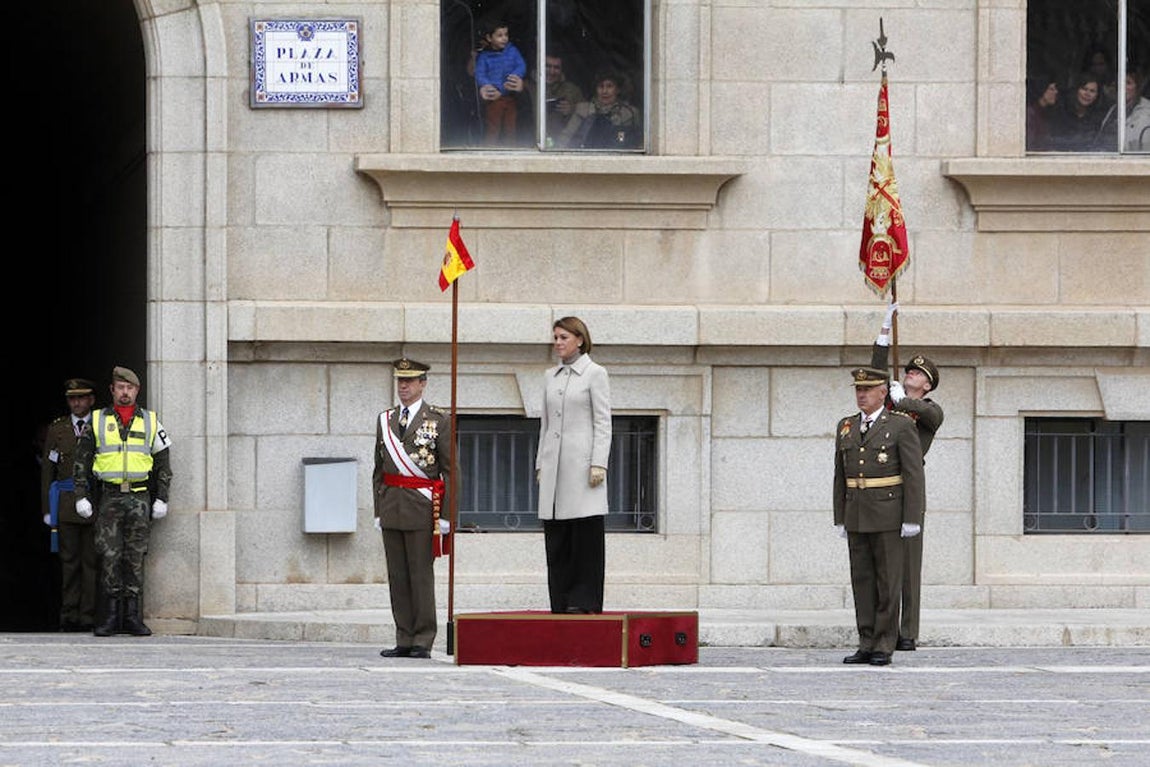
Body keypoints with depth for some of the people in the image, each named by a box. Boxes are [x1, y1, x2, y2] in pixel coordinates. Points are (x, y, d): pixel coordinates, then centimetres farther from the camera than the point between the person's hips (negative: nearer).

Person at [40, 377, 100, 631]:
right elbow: (47, 470, 9)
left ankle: (88, 617, 0)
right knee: (69, 561, 0)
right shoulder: (56, 429, 10)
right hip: (66, 503, 1)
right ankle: (69, 616, 2)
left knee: (92, 561, -2)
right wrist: (47, 509, 3)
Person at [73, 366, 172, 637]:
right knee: (109, 556, -5)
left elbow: (163, 463, 11)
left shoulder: (151, 422, 9)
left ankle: (132, 616, 2)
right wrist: (81, 496, -1)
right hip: (109, 498, 0)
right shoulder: (97, 421, 7)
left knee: (135, 557, 0)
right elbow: (81, 461, 7)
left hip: (139, 498, 1)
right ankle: (111, 616, -2)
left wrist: (161, 499, 3)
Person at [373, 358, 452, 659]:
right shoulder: (385, 420, 14)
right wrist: (379, 510, 10)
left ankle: (423, 642, -1)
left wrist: (445, 514, -8)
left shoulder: (439, 420, -1)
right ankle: (405, 641, 9)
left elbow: (449, 471, -3)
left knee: (421, 575, -5)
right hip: (392, 508, 5)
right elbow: (379, 470, 17)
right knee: (397, 577, 5)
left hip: (422, 509, -5)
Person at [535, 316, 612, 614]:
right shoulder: (550, 376, 16)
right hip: (555, 464, 6)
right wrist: (540, 463, 13)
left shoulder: (594, 374, -1)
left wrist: (598, 464, -13)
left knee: (586, 531, -6)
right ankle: (561, 601, 6)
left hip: (582, 461, -6)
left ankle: (584, 599, -4)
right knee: (556, 535, 3)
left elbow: (603, 423, -5)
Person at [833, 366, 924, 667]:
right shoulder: (846, 427, 10)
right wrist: (840, 519, 11)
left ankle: (884, 647, 0)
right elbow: (841, 477, 14)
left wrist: (912, 519, -14)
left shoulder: (902, 426, -6)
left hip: (888, 515, -5)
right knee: (862, 580, 5)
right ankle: (866, 645, 8)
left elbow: (914, 474, -9)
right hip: (856, 516, 5)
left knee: (888, 581, -3)